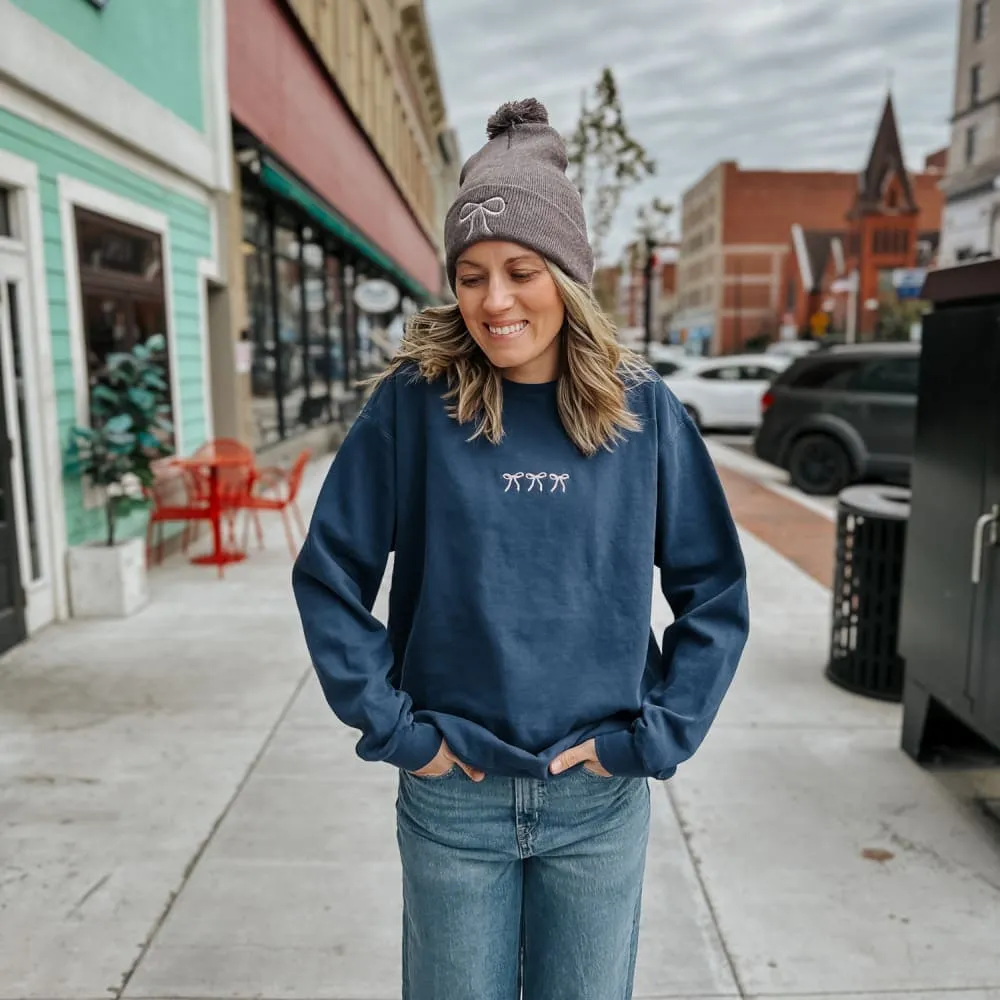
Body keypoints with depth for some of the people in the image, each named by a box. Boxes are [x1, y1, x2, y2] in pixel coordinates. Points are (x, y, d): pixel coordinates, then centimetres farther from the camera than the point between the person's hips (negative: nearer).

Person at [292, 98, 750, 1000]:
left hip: (600, 801, 1)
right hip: (452, 798, 0)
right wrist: (393, 727, -7)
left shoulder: (642, 410, -5)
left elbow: (715, 593, 0)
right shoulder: (413, 404, -8)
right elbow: (330, 576, -4)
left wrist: (654, 736, -5)